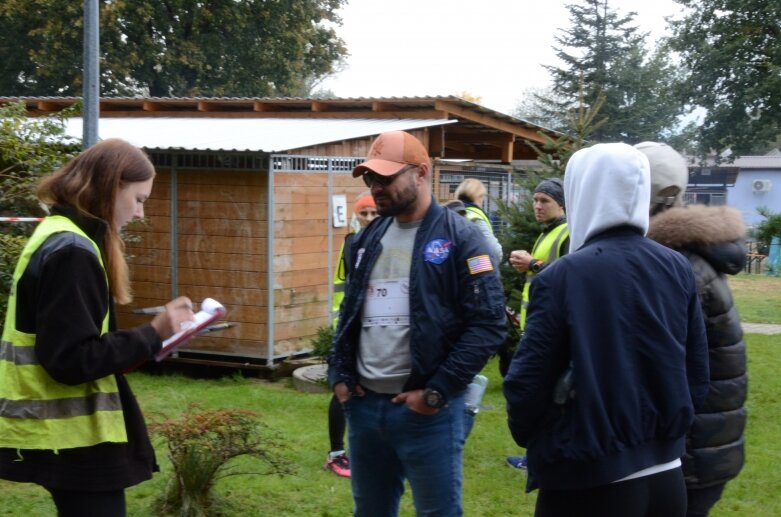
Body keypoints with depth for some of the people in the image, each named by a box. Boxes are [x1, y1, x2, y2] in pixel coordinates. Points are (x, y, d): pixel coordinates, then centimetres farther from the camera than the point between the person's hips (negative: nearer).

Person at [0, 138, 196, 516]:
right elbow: (74, 359, -24)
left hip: (71, 433, 10)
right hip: (73, 438, -10)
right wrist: (153, 333, -18)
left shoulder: (60, 238, 12)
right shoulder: (71, 252, -20)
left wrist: (148, 335, 7)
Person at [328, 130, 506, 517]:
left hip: (427, 409, -6)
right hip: (363, 404, 6)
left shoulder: (459, 238, -8)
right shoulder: (368, 238, 13)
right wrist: (339, 374, 7)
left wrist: (436, 392, -15)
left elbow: (488, 325, -13)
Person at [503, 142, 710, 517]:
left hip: (589, 485, -5)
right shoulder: (678, 269, -1)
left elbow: (526, 384, -12)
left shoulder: (562, 277, -15)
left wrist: (527, 435, 8)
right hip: (667, 478, 5)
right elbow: (697, 378, 5)